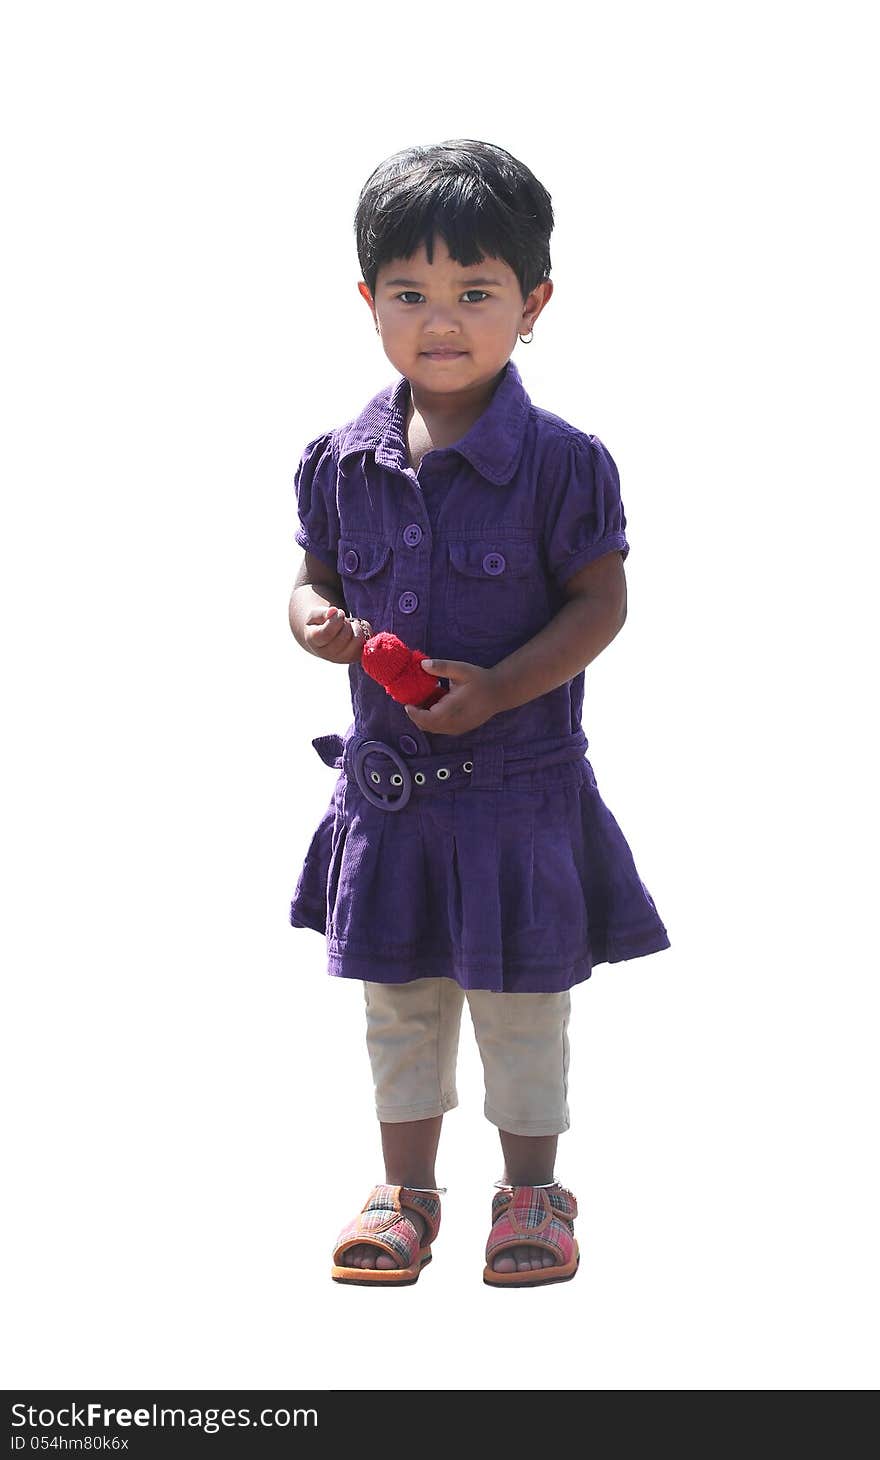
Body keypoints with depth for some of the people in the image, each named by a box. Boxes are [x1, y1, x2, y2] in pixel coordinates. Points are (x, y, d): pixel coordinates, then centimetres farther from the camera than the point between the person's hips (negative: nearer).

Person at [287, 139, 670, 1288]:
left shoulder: (560, 462, -12)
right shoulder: (341, 463, 0)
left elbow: (600, 603, -11)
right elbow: (316, 580, 12)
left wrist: (494, 688, -21)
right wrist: (317, 623, -12)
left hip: (519, 777, -4)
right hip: (387, 782, 4)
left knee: (522, 1005, 7)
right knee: (399, 999, 15)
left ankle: (532, 1191, 25)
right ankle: (407, 1189, 29)